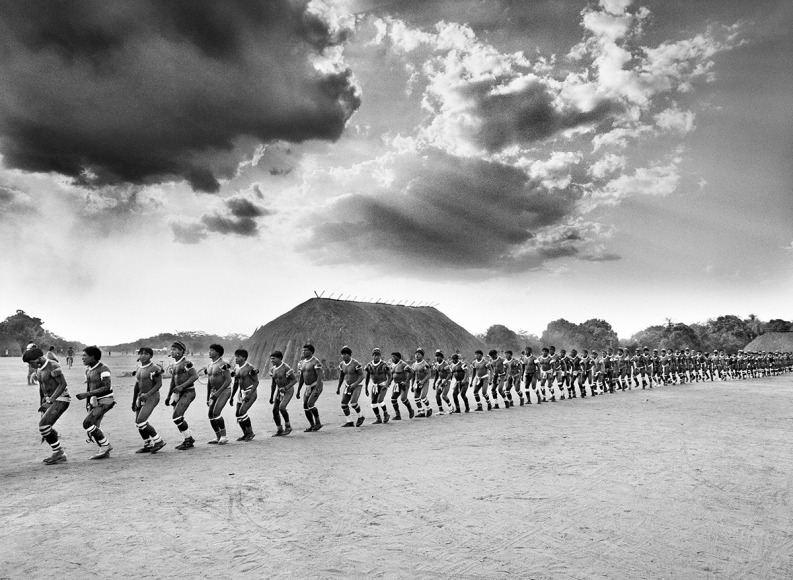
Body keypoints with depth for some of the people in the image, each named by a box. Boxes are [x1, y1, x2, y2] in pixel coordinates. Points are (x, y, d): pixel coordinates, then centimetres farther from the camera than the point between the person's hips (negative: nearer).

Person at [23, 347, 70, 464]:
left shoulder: (53, 366, -20)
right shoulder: (39, 368, 8)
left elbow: (63, 384, -22)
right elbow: (41, 386, 18)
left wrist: (49, 401, -24)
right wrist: (41, 404, 20)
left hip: (61, 400, -10)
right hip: (50, 400, 10)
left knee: (43, 425, -18)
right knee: (45, 428, 8)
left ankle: (58, 452, -3)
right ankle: (60, 456, 18)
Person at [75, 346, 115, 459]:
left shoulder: (103, 368, -16)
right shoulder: (88, 370, 11)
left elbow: (107, 387, -23)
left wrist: (87, 394, -25)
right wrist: (87, 403, 16)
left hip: (104, 401, -9)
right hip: (94, 402, 9)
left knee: (87, 423, -18)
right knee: (94, 428, 5)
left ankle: (106, 445, -8)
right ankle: (105, 452, 15)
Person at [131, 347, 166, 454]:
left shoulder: (154, 368, -12)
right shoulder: (138, 368, 12)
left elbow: (159, 384, -15)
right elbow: (137, 386, 19)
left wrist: (148, 394, -27)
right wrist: (134, 401, 20)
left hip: (152, 397, -8)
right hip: (141, 397, 8)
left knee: (141, 422, -15)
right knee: (138, 423, 8)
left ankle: (158, 441, -1)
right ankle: (148, 445, 23)